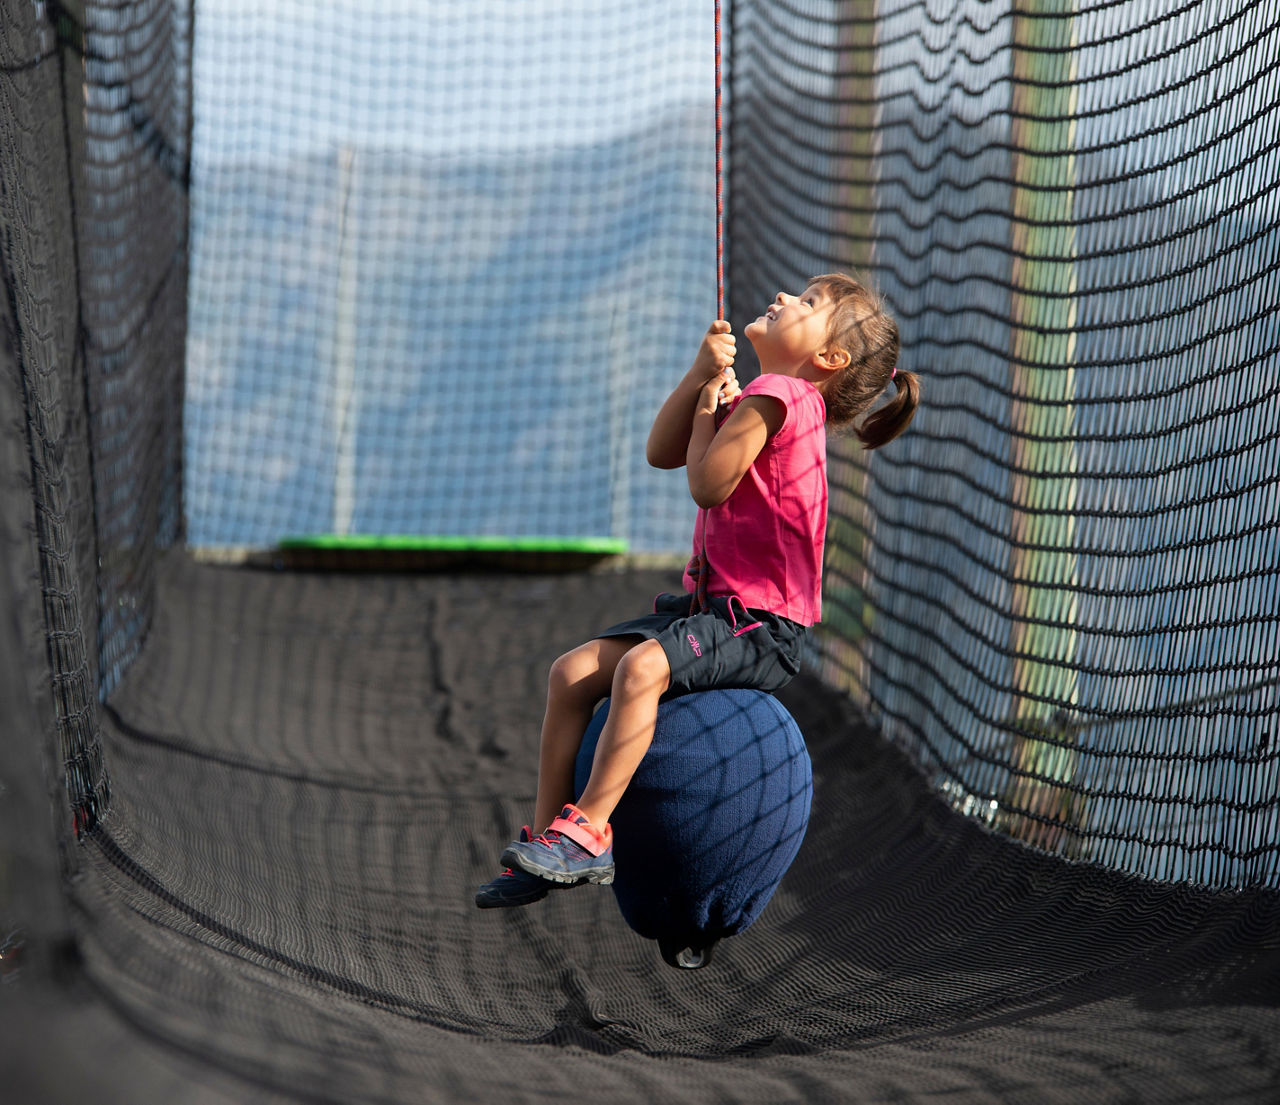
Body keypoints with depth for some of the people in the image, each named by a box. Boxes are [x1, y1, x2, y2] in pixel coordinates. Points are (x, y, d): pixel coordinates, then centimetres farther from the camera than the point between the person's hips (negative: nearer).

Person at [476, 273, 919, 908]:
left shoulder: (775, 396, -13)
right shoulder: (759, 396, 19)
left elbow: (708, 484, -20)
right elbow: (661, 453, 15)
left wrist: (709, 406, -2)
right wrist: (702, 374, 2)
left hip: (762, 626, -10)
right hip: (713, 605, 10)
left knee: (642, 667, -33)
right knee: (573, 672, -1)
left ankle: (588, 833, -31)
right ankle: (546, 841, 1)